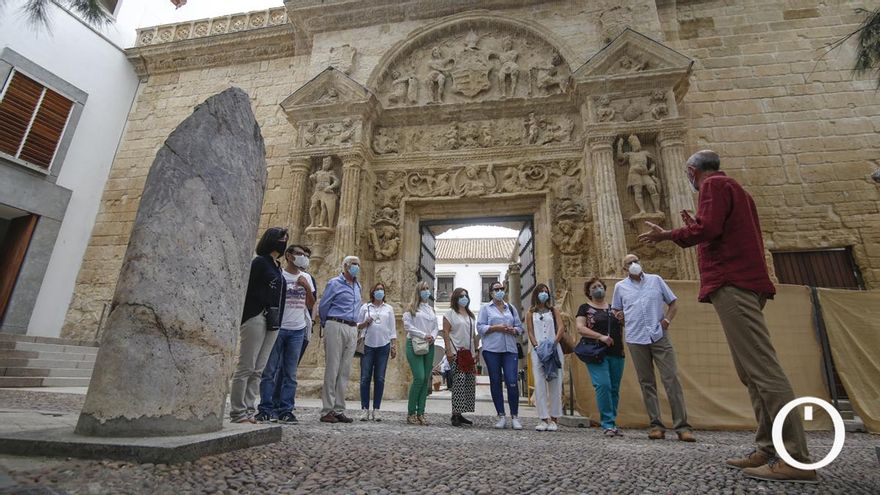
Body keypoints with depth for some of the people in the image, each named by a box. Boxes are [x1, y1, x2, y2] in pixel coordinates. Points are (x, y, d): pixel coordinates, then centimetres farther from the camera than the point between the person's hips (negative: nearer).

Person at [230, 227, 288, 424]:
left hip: (272, 322, 8)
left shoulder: (276, 267, 18)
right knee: (246, 367, -2)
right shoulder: (259, 262, -5)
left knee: (258, 370, 10)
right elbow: (249, 288, -13)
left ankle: (248, 411, 16)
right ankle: (237, 412, 6)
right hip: (256, 318, -8)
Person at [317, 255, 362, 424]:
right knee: (332, 369, -5)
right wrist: (327, 325, 11)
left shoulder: (358, 286, 18)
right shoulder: (335, 283, 0)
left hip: (352, 330, 6)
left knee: (345, 371, 6)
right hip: (336, 327, -6)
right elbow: (323, 306, 2)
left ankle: (339, 410, 11)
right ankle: (327, 411, 0)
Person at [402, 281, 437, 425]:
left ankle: (421, 413, 8)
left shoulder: (431, 308, 18)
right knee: (419, 377, -14)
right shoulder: (411, 308, 2)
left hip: (429, 346, 6)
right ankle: (411, 413, -1)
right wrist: (423, 335, -12)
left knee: (426, 379, 2)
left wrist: (432, 336, -5)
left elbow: (435, 327, 16)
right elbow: (407, 325, -7)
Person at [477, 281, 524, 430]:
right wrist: (496, 328, -13)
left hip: (510, 350, 2)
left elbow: (520, 327, 15)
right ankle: (501, 416, 13)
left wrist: (513, 330, -6)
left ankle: (514, 417, 4)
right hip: (492, 350, -2)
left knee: (512, 382, -7)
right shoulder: (485, 308, 8)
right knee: (495, 382, 3)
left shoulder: (511, 308, 17)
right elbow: (480, 328, -1)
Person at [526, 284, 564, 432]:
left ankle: (554, 419, 8)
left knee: (555, 384, 0)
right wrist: (537, 346, -9)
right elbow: (530, 333, 6)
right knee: (539, 385, -5)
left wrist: (554, 343, -12)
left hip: (554, 350, 0)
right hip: (537, 351, 0)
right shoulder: (531, 313, 13)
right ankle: (544, 418, 0)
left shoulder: (554, 310, 13)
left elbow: (561, 328, 1)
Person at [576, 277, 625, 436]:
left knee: (614, 389, 5)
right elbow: (580, 328, -6)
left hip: (616, 353, 4)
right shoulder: (585, 308, 5)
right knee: (603, 385, -16)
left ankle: (612, 424, 15)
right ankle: (608, 424, -6)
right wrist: (601, 336, -16)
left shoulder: (614, 308, 18)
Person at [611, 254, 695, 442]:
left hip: (659, 337, 0)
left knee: (672, 379, -5)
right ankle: (656, 425, 11)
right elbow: (616, 310, 20)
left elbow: (673, 304, 13)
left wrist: (667, 320, -4)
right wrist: (619, 315, -1)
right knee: (647, 383, 5)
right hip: (636, 340, 1)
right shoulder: (620, 287, 10)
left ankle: (682, 426, 0)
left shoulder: (656, 280, 10)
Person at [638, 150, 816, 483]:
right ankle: (769, 449, 6)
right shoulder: (733, 188, 28)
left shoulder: (714, 184, -1)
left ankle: (796, 459, -14)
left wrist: (668, 235, -3)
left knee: (760, 366, -14)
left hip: (732, 283, -10)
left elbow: (707, 229, -16)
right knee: (752, 369, 5)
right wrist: (693, 227, 29)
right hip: (744, 281, 10)